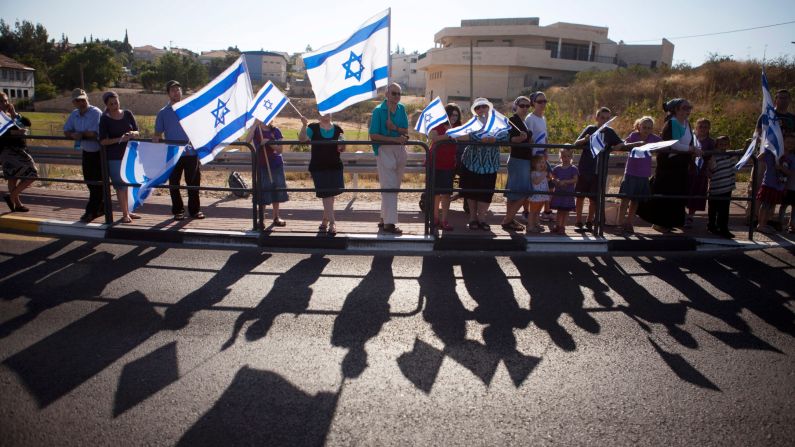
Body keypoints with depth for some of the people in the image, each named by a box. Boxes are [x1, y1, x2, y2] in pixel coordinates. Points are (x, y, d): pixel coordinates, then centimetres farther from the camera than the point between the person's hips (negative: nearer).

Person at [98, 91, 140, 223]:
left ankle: (128, 211, 21)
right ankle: (125, 214, 6)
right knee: (120, 185, 0)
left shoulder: (127, 114, 5)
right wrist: (119, 139, -21)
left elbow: (137, 132, 8)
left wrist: (133, 134, -15)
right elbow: (103, 141, -9)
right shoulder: (105, 119, -4)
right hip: (114, 157, -3)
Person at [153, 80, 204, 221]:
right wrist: (156, 138, -16)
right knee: (174, 184, 5)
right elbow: (158, 133, 7)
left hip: (191, 152, 0)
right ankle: (178, 210, 16)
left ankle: (195, 209, 14)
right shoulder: (163, 113, 7)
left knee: (194, 182, 3)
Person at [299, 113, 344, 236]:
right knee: (326, 195, -7)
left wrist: (341, 146, -11)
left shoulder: (337, 129, 7)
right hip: (318, 168, -3)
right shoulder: (313, 128, 0)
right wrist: (304, 125, -29)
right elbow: (302, 138, -14)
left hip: (334, 167, 3)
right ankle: (332, 223, -6)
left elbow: (342, 148, 12)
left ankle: (325, 221, 25)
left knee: (331, 194, 8)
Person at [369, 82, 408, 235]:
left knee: (394, 186, 11)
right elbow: (373, 135, -11)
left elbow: (406, 131, 8)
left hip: (400, 149, 6)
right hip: (384, 149, -6)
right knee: (389, 186, -10)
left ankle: (384, 218, 21)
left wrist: (395, 128, -13)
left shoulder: (401, 109, 10)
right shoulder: (378, 110, -6)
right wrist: (395, 139, -17)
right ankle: (389, 223, -10)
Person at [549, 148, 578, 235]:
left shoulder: (573, 168, -3)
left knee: (566, 210, 3)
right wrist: (556, 181, -13)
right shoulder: (557, 168, 5)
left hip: (568, 193, -2)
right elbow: (553, 178, 8)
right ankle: (557, 225, 23)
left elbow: (575, 180, -11)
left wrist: (565, 181, -20)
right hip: (558, 192, 3)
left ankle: (562, 226, 12)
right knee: (559, 210, 11)